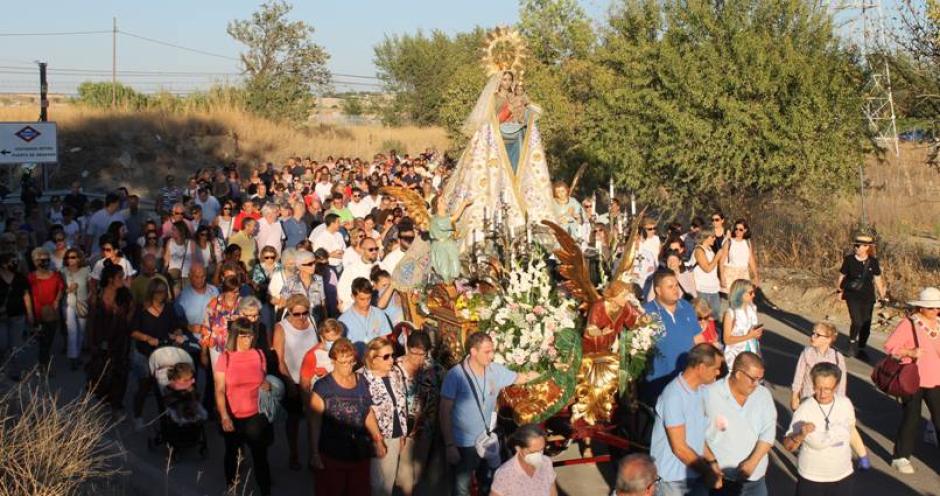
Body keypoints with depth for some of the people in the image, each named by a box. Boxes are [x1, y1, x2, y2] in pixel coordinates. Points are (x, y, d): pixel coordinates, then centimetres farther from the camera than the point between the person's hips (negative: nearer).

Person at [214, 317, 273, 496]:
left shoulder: (259, 355, -2)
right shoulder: (225, 358, -11)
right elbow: (219, 391, -13)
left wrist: (266, 385, -12)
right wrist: (224, 417, -24)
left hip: (256, 416, 1)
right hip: (233, 417, -1)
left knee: (260, 456, 1)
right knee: (232, 454, 18)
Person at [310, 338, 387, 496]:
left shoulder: (362, 383, 6)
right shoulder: (322, 387, -7)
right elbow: (315, 422, -9)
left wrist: (378, 439, 5)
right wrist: (315, 453, -12)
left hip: (360, 454, 4)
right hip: (331, 455, -4)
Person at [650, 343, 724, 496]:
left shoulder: (701, 390, 1)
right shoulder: (674, 396, -24)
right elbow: (679, 448, -22)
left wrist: (712, 461, -2)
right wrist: (708, 472, -13)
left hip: (696, 474, 7)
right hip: (672, 479, -7)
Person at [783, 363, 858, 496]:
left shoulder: (845, 403, -10)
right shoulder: (804, 410, -21)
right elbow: (788, 446, -20)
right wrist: (801, 435, -39)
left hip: (842, 475, 4)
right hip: (811, 477, -3)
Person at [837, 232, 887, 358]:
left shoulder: (873, 262, -1)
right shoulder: (849, 260, -6)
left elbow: (878, 279, 9)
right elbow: (842, 276, 5)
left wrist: (882, 295, 10)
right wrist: (839, 289, 9)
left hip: (868, 297, 3)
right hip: (852, 295, -3)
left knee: (866, 324, 5)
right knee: (857, 322, -15)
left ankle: (861, 348, 26)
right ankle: (852, 347, 7)